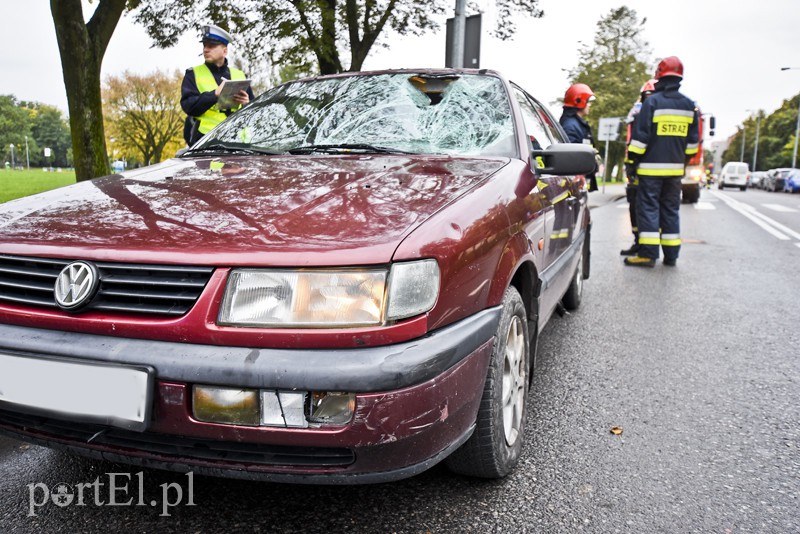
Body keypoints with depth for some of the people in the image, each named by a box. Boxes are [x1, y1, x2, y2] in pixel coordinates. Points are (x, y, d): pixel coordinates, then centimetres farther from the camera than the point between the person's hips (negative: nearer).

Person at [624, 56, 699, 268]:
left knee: (648, 207, -4)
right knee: (671, 209, 10)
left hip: (651, 166, -5)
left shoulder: (652, 102, -7)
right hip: (675, 167, 5)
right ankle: (671, 255, 12)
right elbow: (693, 140, 14)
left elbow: (640, 135, -10)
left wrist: (634, 159, -3)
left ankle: (648, 253, -8)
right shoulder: (689, 105, 11)